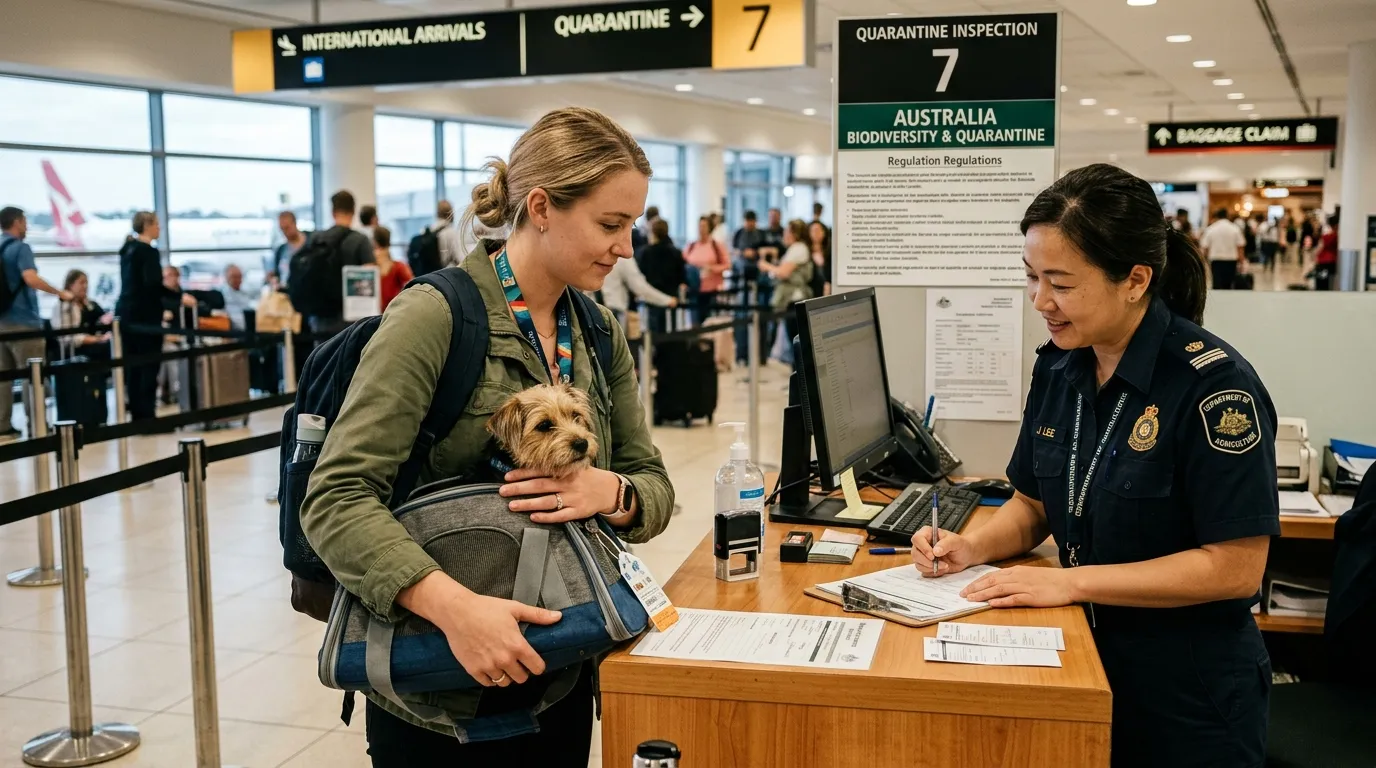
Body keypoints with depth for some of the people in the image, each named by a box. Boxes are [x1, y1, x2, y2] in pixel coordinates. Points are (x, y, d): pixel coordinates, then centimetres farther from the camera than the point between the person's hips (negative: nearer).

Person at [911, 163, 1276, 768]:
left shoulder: (1214, 385, -21)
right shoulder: (1058, 366, -1)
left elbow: (1235, 567, -22)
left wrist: (1071, 582, -24)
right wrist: (974, 546, -9)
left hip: (1188, 696, -5)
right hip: (1082, 663, 6)